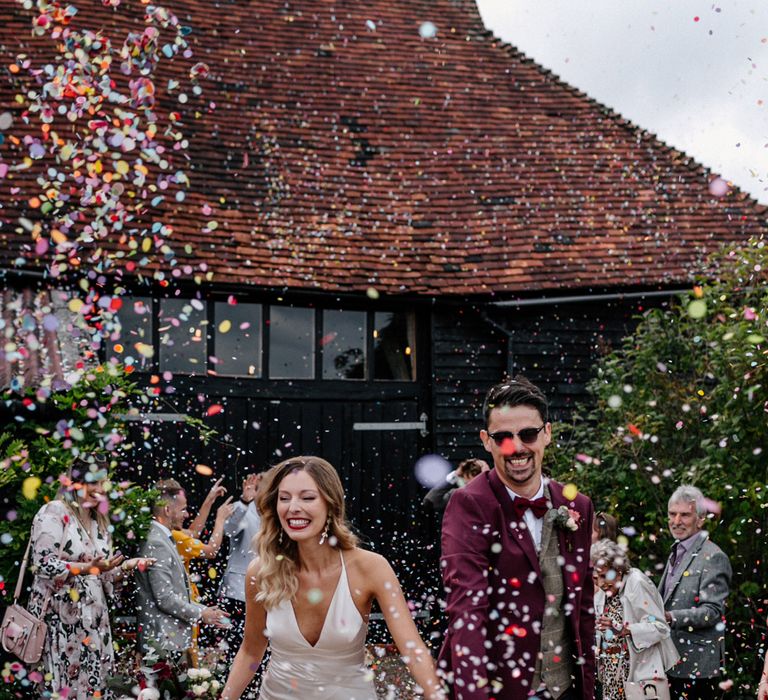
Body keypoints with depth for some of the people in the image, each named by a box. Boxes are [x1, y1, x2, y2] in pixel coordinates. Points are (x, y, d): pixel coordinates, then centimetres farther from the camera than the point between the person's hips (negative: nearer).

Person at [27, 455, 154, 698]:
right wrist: (88, 568, -22)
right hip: (60, 617, -7)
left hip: (93, 618, 7)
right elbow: (44, 565, -15)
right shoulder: (54, 512, -6)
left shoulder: (99, 520, 16)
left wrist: (126, 566, -1)